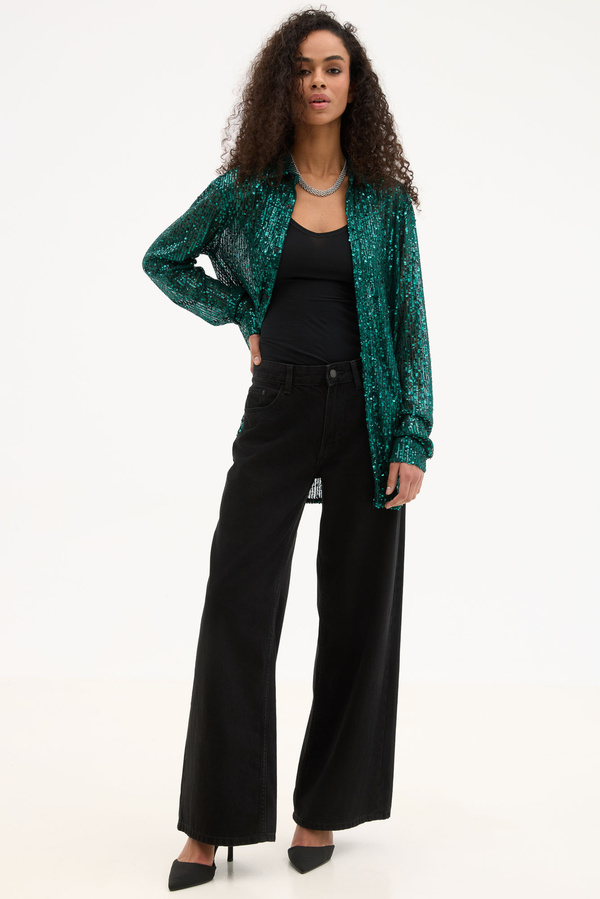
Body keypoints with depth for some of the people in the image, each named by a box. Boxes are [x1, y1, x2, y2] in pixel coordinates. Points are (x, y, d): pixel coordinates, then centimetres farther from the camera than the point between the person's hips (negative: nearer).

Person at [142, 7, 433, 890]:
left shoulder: (387, 200, 4)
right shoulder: (245, 191, 3)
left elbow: (410, 322, 2)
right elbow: (163, 260, 16)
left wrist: (413, 441, -6)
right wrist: (244, 316, 3)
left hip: (367, 415, 1)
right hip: (278, 410, 0)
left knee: (358, 611, 5)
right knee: (238, 607, -4)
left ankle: (324, 808, 20)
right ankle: (214, 825, 7)